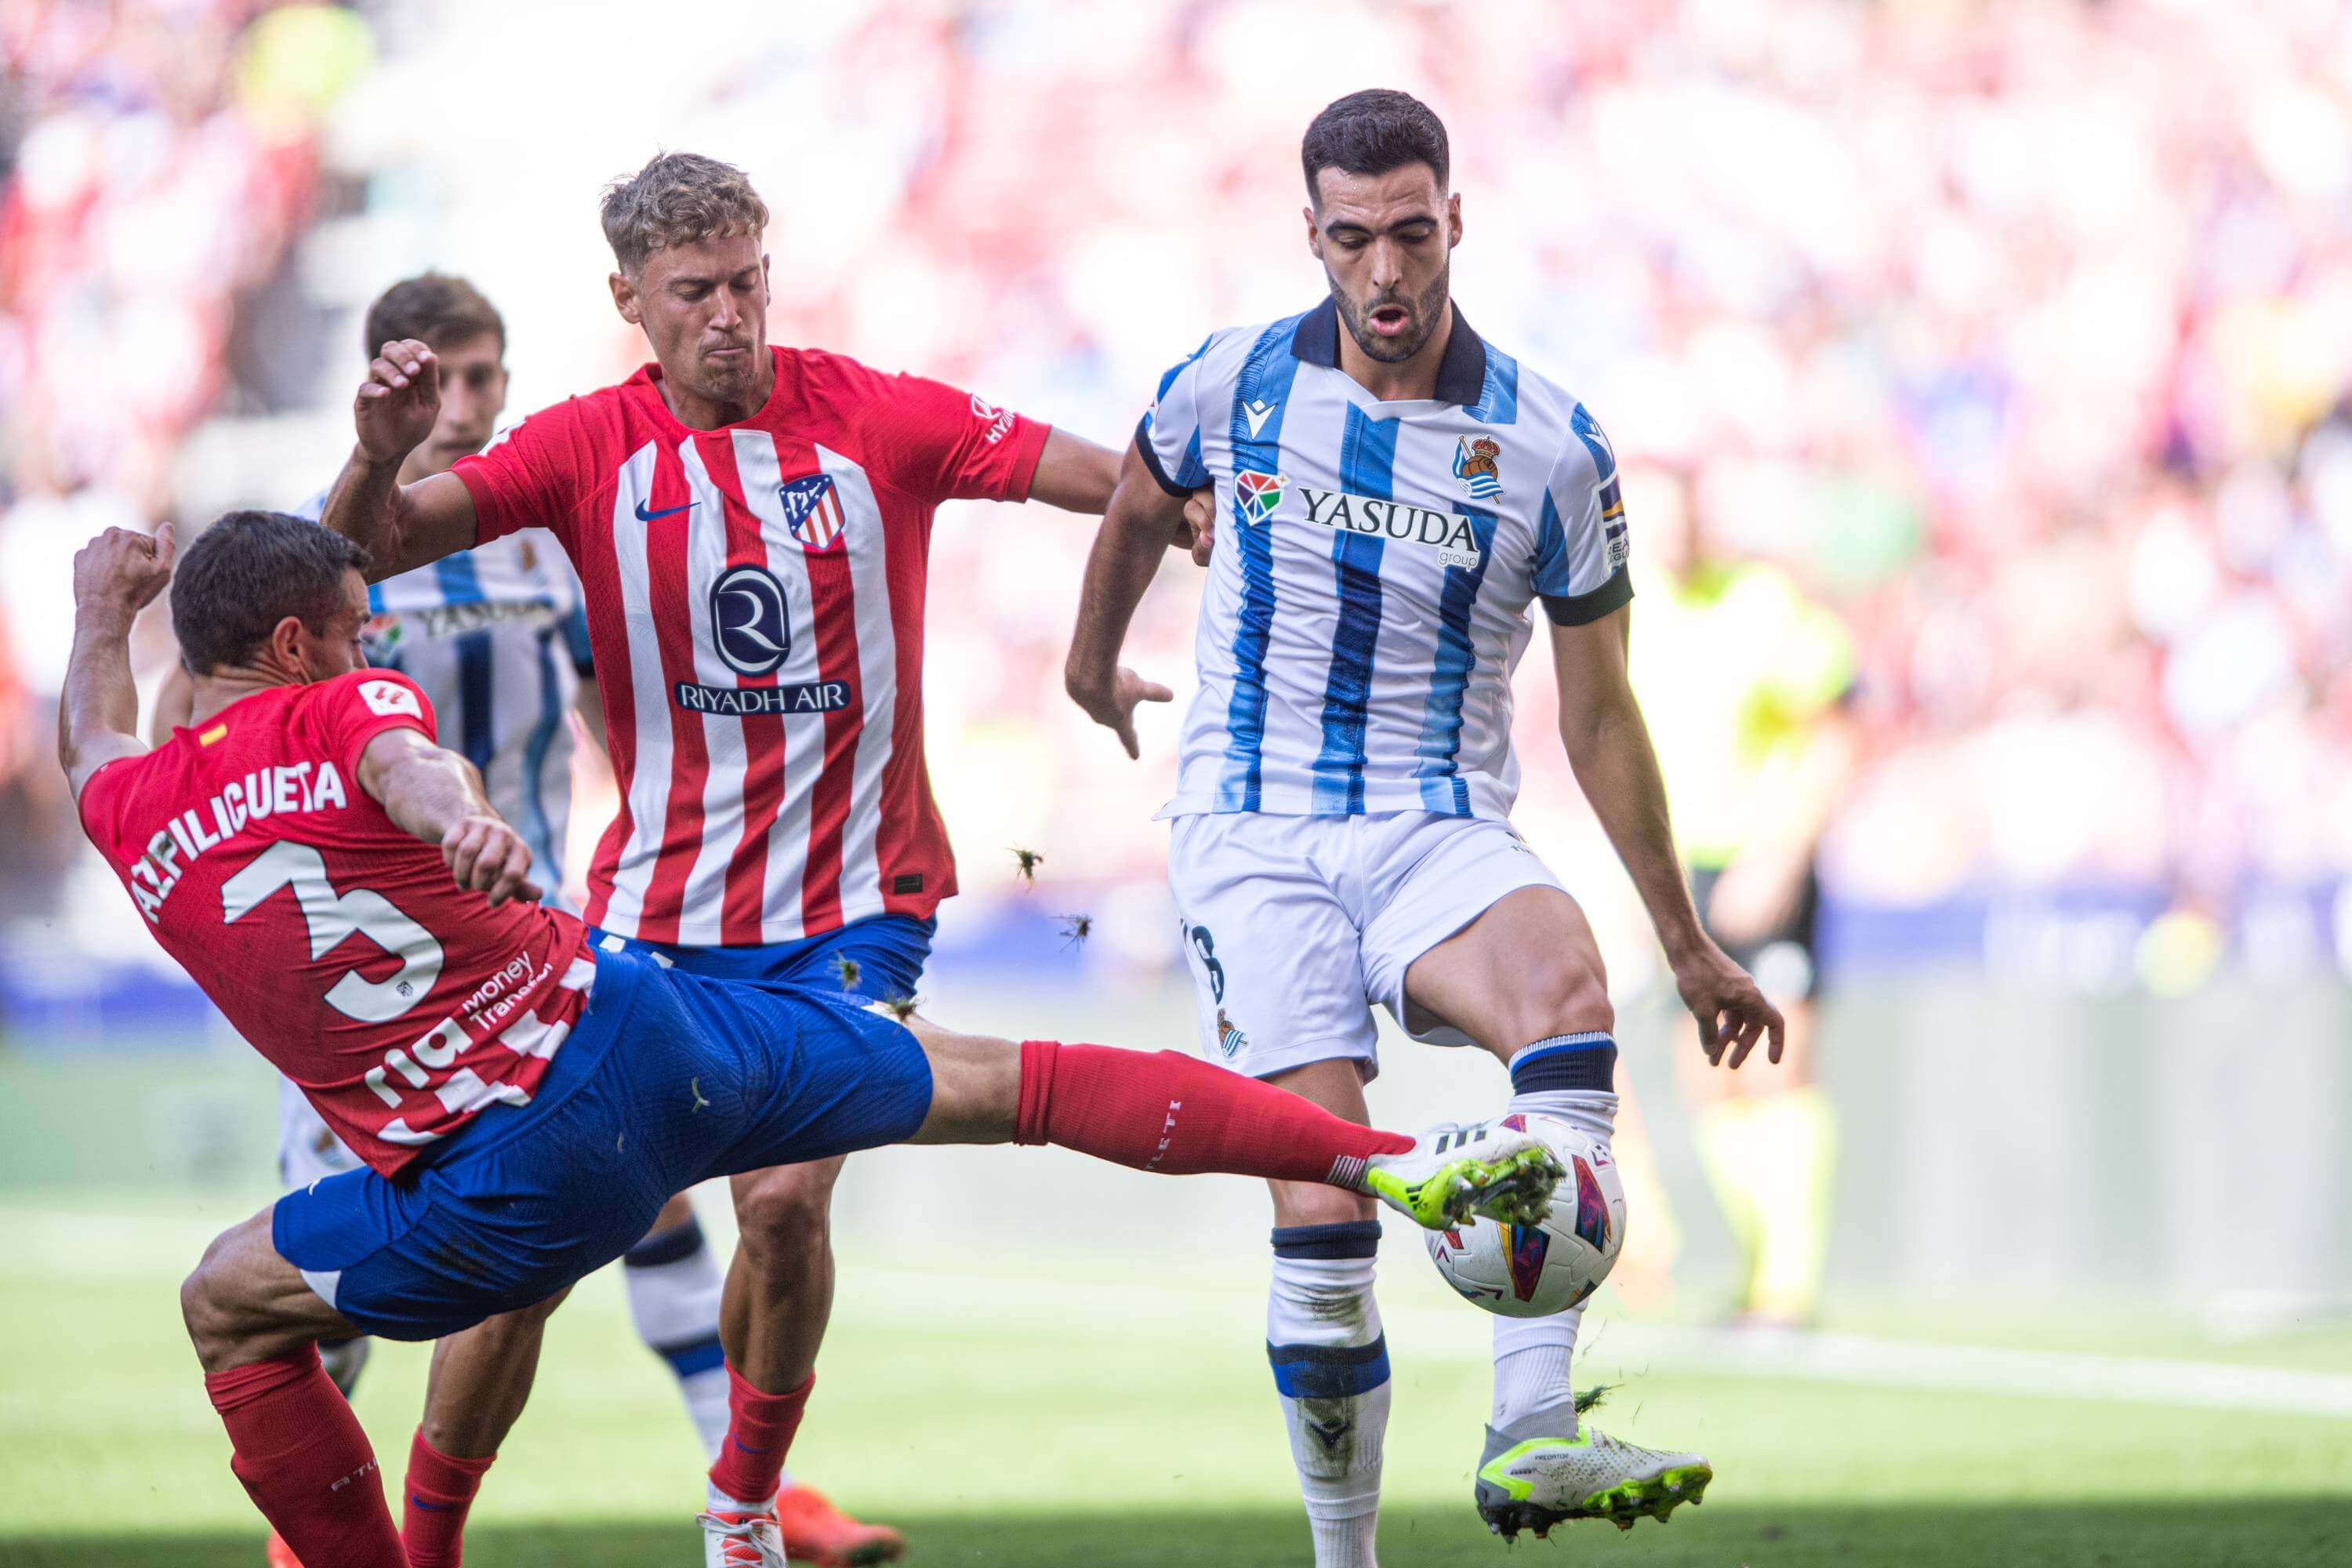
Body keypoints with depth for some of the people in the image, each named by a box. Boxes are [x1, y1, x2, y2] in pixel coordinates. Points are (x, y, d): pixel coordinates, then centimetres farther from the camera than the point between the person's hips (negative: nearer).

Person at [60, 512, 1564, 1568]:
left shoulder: (138, 821, 7)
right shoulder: (341, 711, -3)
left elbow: (93, 746, 33)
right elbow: (414, 763, -29)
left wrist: (101, 618, 51)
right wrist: (465, 818, -51)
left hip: (511, 1184, 1)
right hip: (639, 1028, -1)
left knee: (231, 1306, 25)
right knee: (1002, 1081, 10)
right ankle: (1387, 1157, 7)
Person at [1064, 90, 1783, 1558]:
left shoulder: (1554, 446, -4)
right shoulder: (1236, 382, -2)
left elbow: (1599, 715, 5)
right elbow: (1137, 509, 23)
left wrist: (1691, 949, 6)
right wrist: (1095, 666, 38)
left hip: (1440, 830, 0)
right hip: (1252, 828, 0)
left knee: (1565, 974, -35)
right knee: (1322, 1204, -14)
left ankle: (1532, 1431, -41)